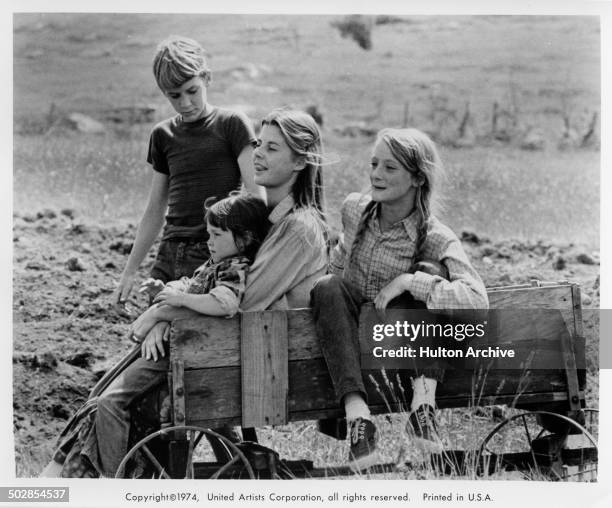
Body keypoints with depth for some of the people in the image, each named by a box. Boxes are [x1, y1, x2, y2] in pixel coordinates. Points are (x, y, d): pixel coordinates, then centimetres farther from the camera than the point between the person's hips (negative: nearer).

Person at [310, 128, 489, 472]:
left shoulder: (435, 239, -21)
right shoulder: (355, 209, -7)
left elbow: (477, 301, -36)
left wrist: (407, 281, -36)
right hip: (349, 325, 3)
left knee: (434, 276, -28)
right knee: (328, 287, -29)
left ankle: (423, 403, -34)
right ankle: (357, 416, -43)